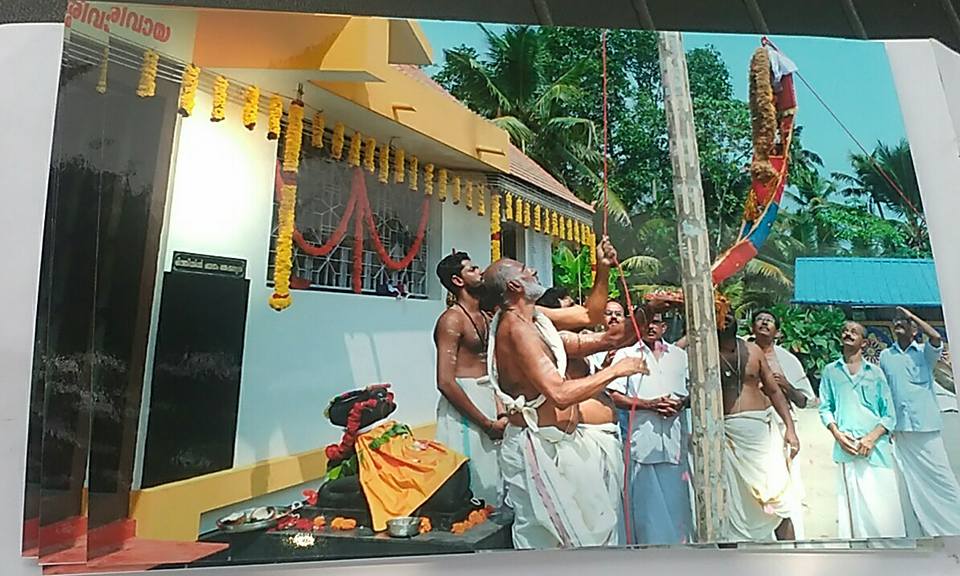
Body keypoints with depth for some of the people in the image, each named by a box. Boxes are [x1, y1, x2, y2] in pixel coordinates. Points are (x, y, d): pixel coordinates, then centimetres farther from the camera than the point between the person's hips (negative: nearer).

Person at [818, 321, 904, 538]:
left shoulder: (875, 372, 10)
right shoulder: (830, 371, 11)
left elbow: (889, 414, 6)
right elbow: (825, 408, 10)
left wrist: (871, 438, -8)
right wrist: (837, 434, -5)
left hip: (877, 447, 0)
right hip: (847, 447, 0)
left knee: (884, 506, -2)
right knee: (854, 503, -1)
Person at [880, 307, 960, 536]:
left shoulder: (924, 352, 3)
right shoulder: (885, 356, 10)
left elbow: (936, 337, -20)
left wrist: (910, 314, -9)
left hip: (926, 427, -2)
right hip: (900, 430, 3)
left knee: (940, 479, 1)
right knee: (910, 484, 8)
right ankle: (918, 533, 18)